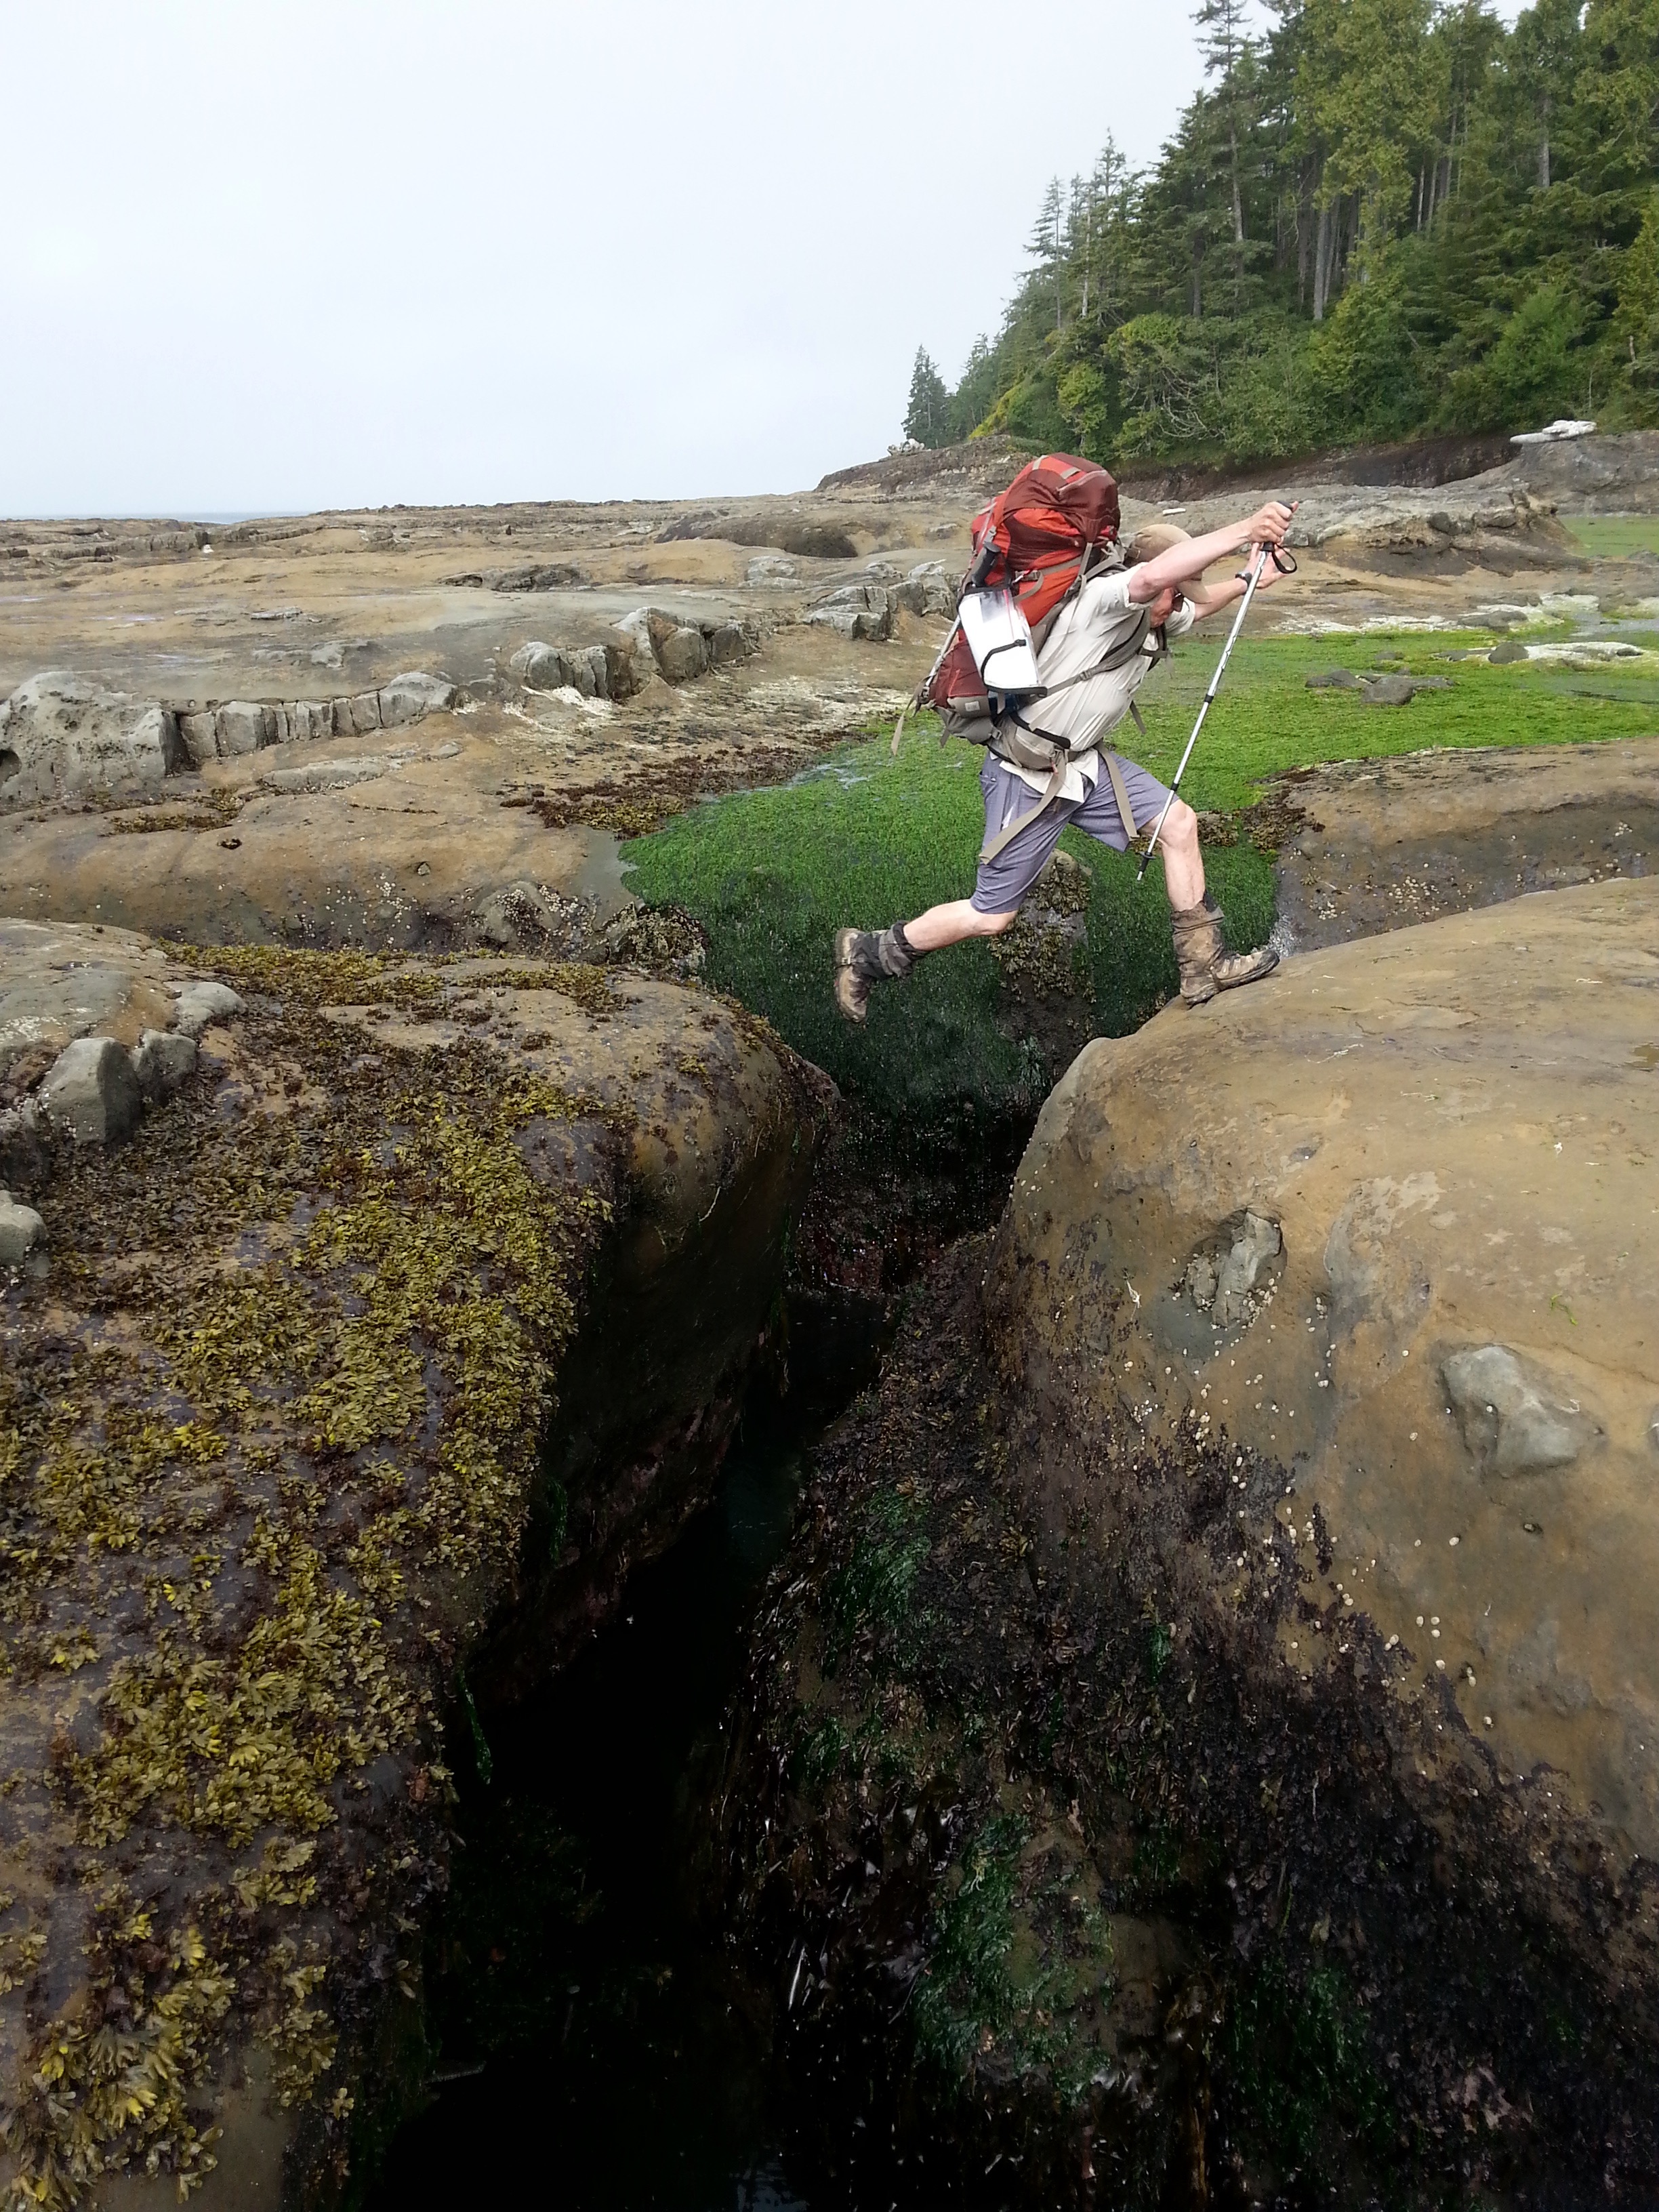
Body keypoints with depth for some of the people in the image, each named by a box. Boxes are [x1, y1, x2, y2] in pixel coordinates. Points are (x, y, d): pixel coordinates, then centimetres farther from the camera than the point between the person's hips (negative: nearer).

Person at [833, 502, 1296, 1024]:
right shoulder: (1105, 598, -23)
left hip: (1083, 761, 9)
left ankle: (1204, 967, 12)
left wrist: (1246, 582, 11)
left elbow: (1198, 604, 28)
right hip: (1027, 777, -9)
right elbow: (1156, 574, -46)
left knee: (1178, 822, 2)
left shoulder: (1154, 622, 6)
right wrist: (1246, 529, -46)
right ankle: (866, 954, 17)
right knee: (990, 916, -1)